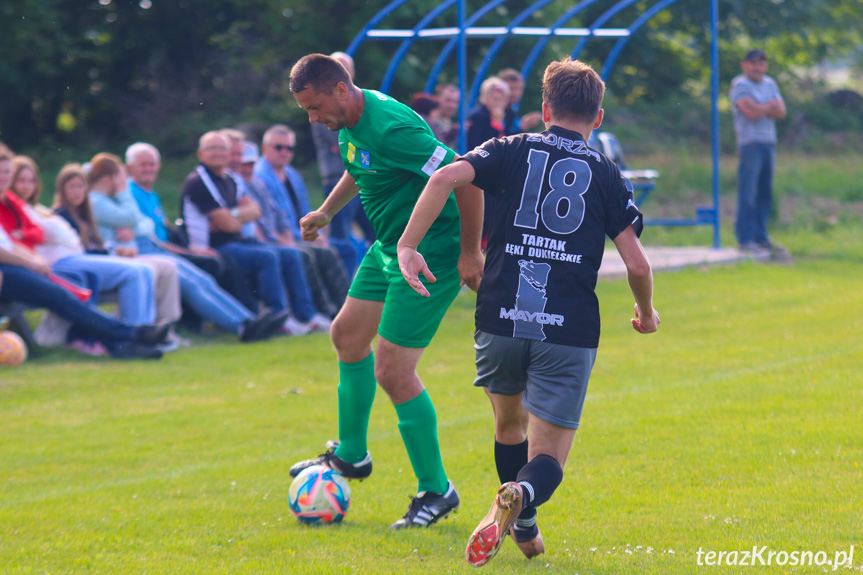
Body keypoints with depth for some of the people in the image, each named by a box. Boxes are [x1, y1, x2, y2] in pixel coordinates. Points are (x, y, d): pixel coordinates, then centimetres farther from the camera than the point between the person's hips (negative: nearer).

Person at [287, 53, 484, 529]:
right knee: (347, 335, 22)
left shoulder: (391, 128, -29)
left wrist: (470, 251, -24)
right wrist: (326, 212, 17)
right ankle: (351, 455, 41)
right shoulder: (351, 124, 2)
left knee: (392, 371, -10)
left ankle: (436, 490, 3)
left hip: (431, 254, -10)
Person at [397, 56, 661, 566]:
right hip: (570, 332, -2)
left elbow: (446, 177, -9)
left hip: (501, 322, 2)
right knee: (548, 460, 0)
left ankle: (525, 530, 32)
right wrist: (647, 312, 21)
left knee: (510, 426, 28)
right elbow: (637, 264, 2)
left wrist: (407, 245, -6)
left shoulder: (512, 152, 9)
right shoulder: (606, 175, 7)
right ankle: (520, 496, -32)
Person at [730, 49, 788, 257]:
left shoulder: (770, 84, 18)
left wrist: (761, 108, -10)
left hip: (769, 144, 7)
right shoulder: (740, 85, -3)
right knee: (748, 193, -9)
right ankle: (745, 239, -8)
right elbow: (751, 112, -16)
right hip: (750, 144, -7)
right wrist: (770, 106, 1)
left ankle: (761, 237, 15)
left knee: (765, 192, 9)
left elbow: (781, 112, 7)